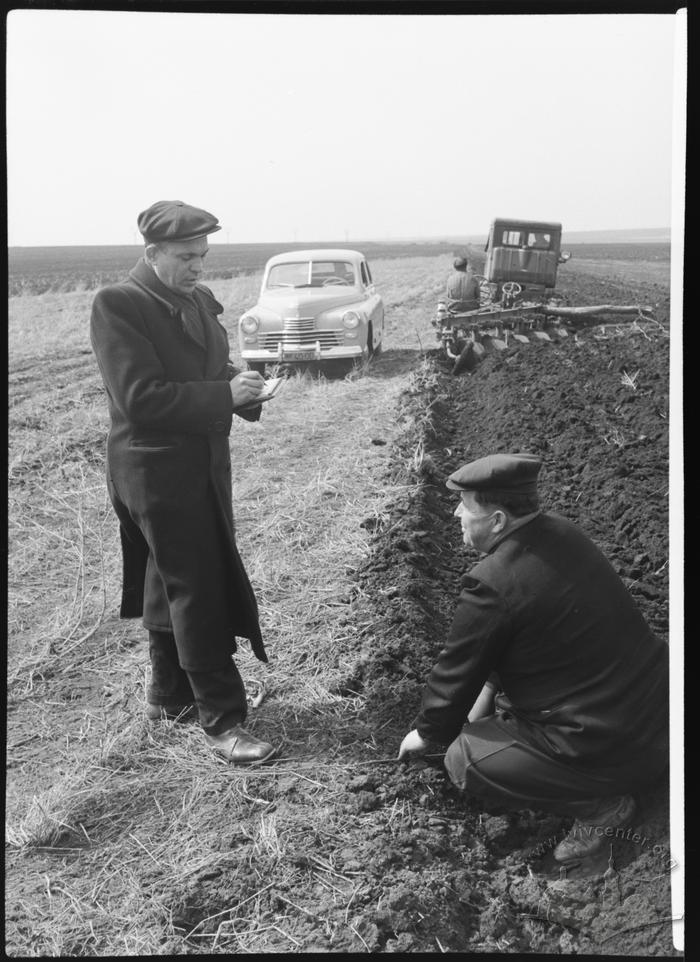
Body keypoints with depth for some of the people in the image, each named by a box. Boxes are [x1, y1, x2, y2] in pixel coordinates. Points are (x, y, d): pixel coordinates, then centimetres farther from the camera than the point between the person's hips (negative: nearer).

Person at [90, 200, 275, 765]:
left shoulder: (200, 299, 9)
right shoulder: (118, 305, -15)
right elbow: (140, 398, -22)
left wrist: (243, 387, -5)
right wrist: (225, 394, -22)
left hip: (205, 466, 8)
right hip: (157, 471, -8)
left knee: (172, 587, 19)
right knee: (196, 596, -3)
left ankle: (170, 698, 34)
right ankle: (222, 721, 8)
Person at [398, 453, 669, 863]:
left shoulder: (493, 583, -23)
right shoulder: (562, 532, 1)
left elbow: (455, 673, -8)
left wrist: (428, 734, 10)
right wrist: (488, 693, 21)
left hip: (613, 751, -9)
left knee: (463, 760, -2)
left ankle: (600, 805, 1)